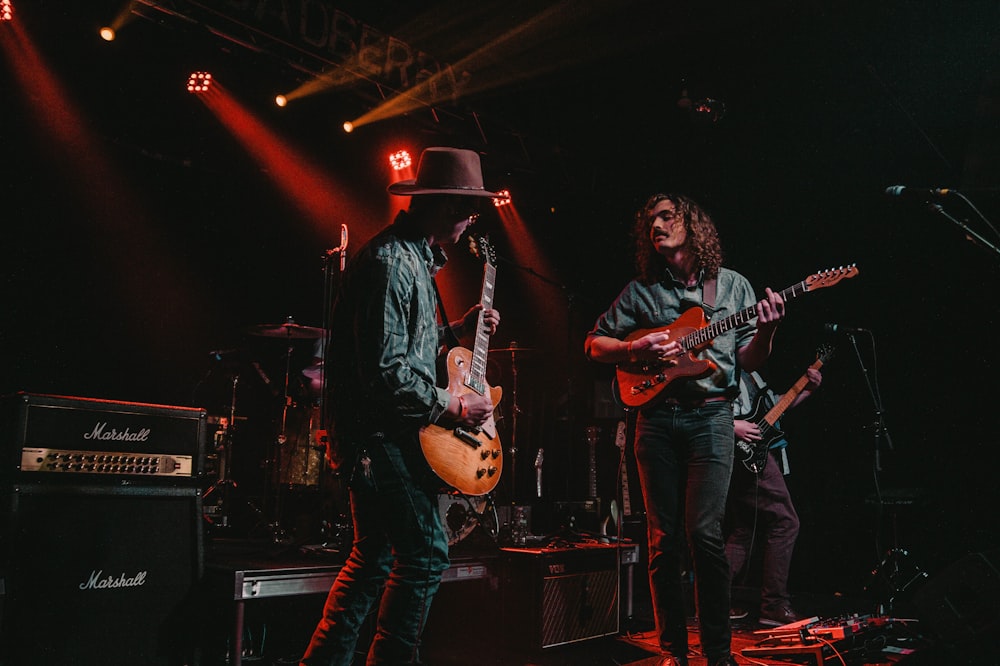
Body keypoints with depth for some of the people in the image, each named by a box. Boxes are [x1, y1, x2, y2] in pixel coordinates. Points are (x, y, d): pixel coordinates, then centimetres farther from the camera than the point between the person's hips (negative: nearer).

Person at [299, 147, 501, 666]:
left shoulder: (414, 257, 15)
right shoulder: (390, 263, -19)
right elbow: (385, 373, -25)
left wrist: (456, 330, 15)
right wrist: (453, 407, -16)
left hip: (389, 434, 11)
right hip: (381, 434, -11)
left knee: (374, 559, 16)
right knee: (425, 554, -7)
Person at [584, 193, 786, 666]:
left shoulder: (732, 285, 11)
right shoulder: (640, 290, 11)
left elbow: (750, 360, 9)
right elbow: (594, 344, 12)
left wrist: (766, 329, -11)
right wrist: (636, 350, -6)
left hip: (710, 416, -1)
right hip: (656, 418, 2)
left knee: (705, 532, -10)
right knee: (663, 538, 3)